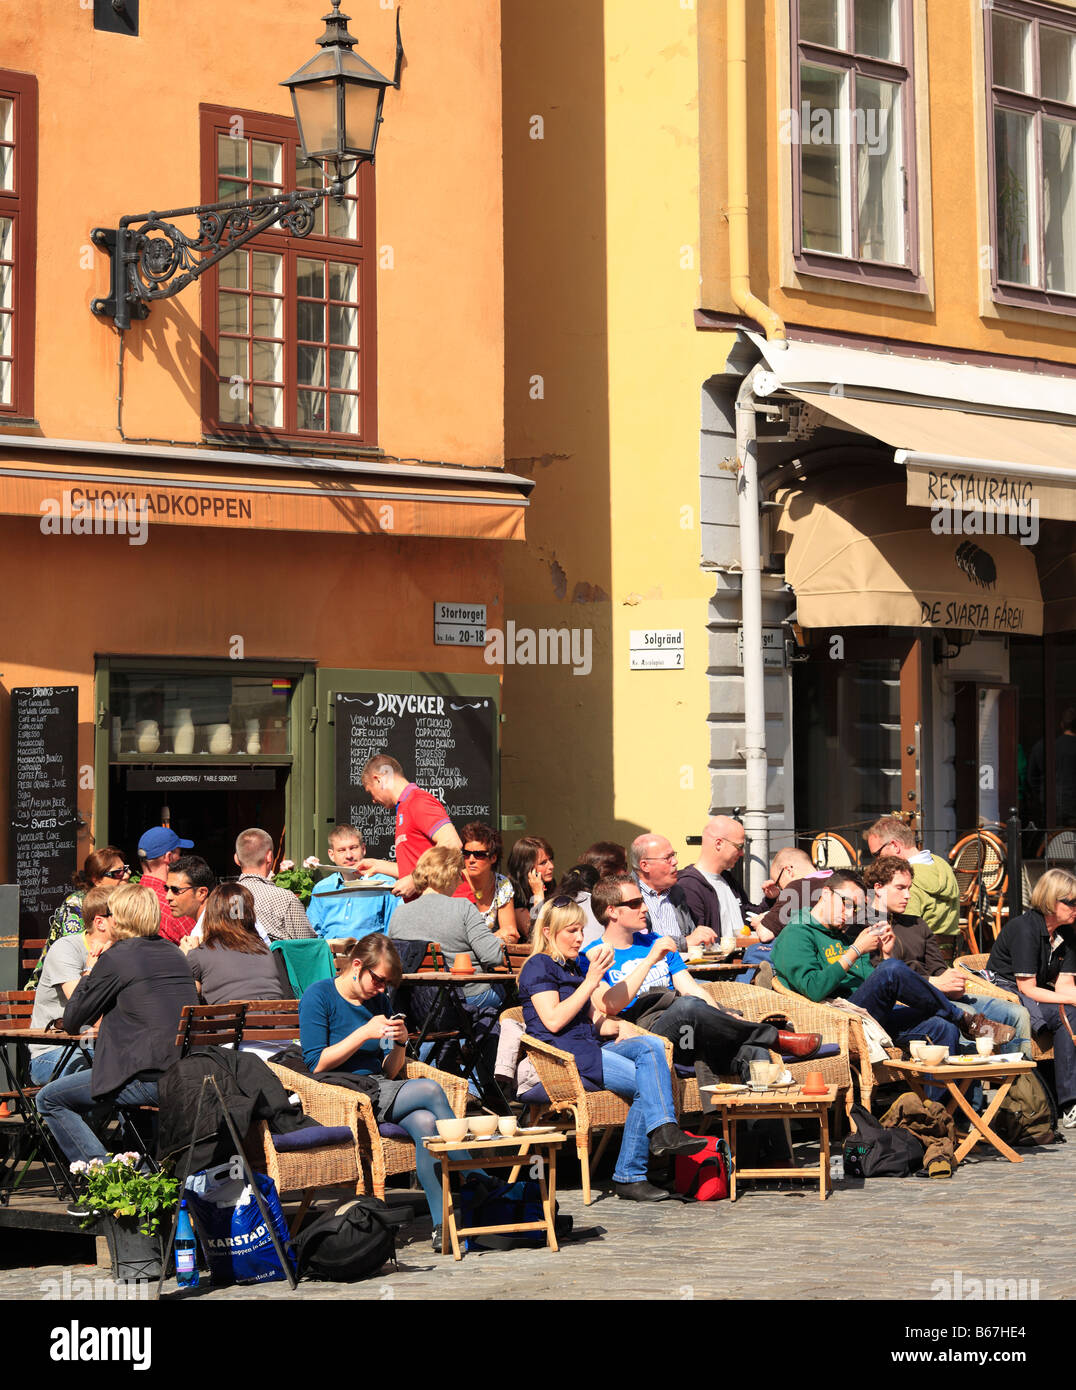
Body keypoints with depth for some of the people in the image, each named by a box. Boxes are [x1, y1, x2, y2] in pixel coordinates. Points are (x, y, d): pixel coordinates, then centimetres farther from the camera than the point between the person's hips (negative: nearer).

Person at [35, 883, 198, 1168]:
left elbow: (71, 1022, 1)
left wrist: (89, 971, 13)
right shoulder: (174, 953, 13)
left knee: (49, 1100, 5)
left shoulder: (116, 957, -8)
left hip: (150, 1081, -8)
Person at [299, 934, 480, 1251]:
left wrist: (399, 1044, -4)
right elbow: (316, 1064, -10)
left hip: (380, 1092, 6)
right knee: (430, 1089, -25)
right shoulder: (318, 996, -2)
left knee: (424, 1122, -29)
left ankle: (442, 1224, -34)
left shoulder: (377, 1000, 16)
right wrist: (365, 1033, -13)